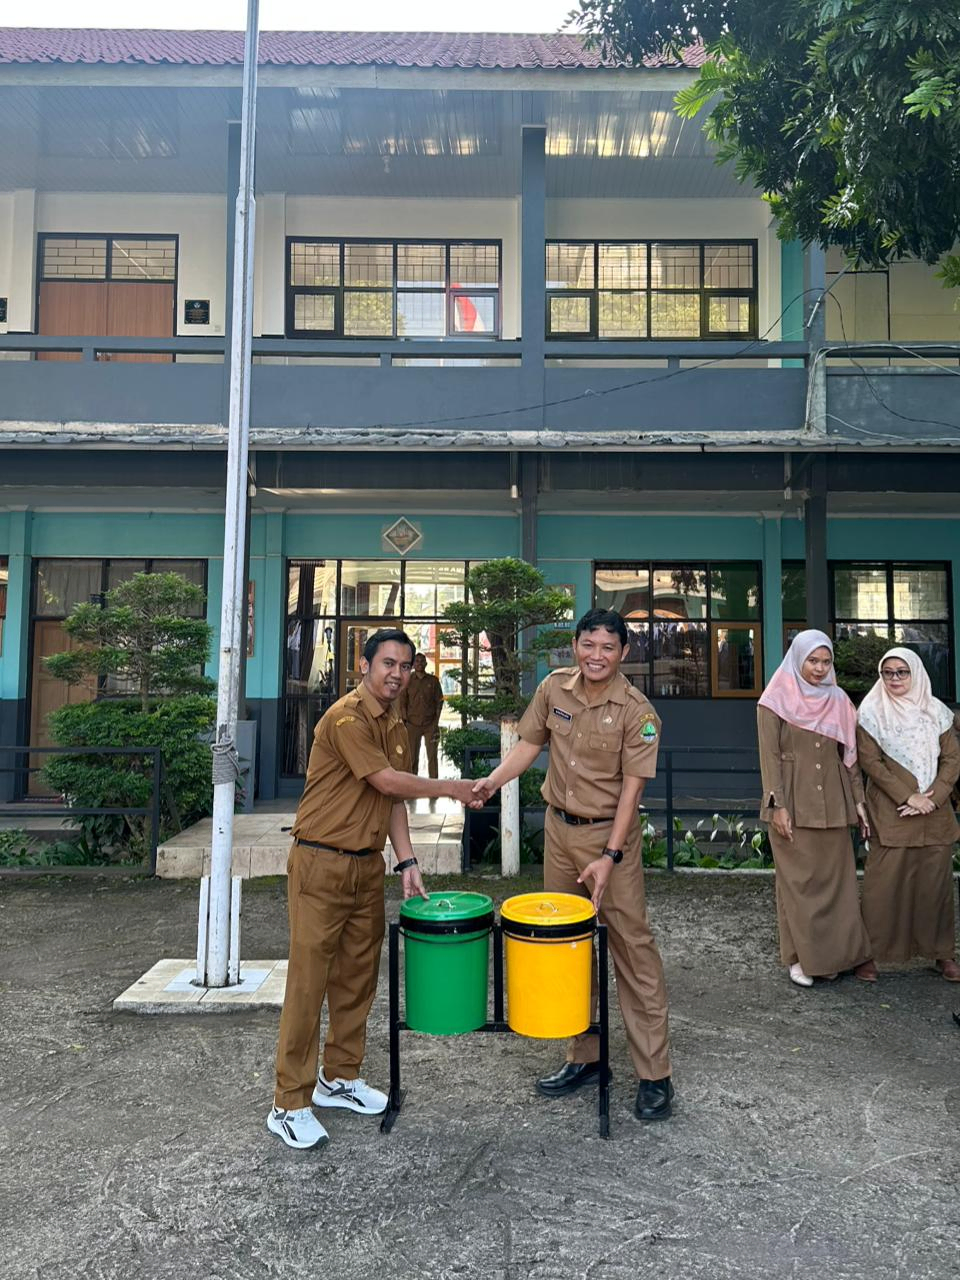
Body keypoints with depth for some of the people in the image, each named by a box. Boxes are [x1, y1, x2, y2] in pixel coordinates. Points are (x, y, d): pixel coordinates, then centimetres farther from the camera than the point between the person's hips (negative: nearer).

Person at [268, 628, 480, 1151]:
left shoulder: (396, 727, 11)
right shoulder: (347, 717, -16)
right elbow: (385, 781, -18)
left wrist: (407, 862, 5)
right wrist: (448, 788, -7)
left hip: (368, 865, 8)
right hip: (322, 865, -8)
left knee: (357, 976, 15)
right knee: (308, 981, -2)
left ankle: (340, 1078, 30)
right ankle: (290, 1104, 9)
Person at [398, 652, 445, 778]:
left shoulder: (433, 681, 5)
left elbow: (439, 701, 5)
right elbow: (402, 703, 6)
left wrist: (436, 722, -3)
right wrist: (404, 721, -3)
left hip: (430, 724, 0)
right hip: (413, 724, 0)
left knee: (432, 756, -2)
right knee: (412, 757, 3)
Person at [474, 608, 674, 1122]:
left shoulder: (636, 711, -15)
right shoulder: (554, 688, -1)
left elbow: (631, 789, -16)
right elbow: (530, 743, 7)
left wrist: (610, 856, -21)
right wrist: (493, 780, -9)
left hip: (610, 833, -5)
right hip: (559, 829, 5)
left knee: (632, 947, -1)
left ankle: (654, 1075, 12)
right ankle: (583, 1056, 30)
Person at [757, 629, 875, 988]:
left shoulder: (837, 700, 11)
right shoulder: (776, 701, -2)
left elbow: (849, 755, 13)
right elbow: (770, 757, -7)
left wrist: (858, 800, 7)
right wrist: (778, 806, -14)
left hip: (832, 805, 4)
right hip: (794, 806, -4)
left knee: (837, 879, 6)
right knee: (799, 882, 2)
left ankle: (842, 952, 16)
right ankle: (803, 958, 12)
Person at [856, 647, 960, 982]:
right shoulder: (872, 712, 0)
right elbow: (870, 761, -6)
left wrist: (932, 797, -8)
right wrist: (908, 797, -13)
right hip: (891, 813, -3)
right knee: (886, 882, -3)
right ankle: (872, 953, 6)